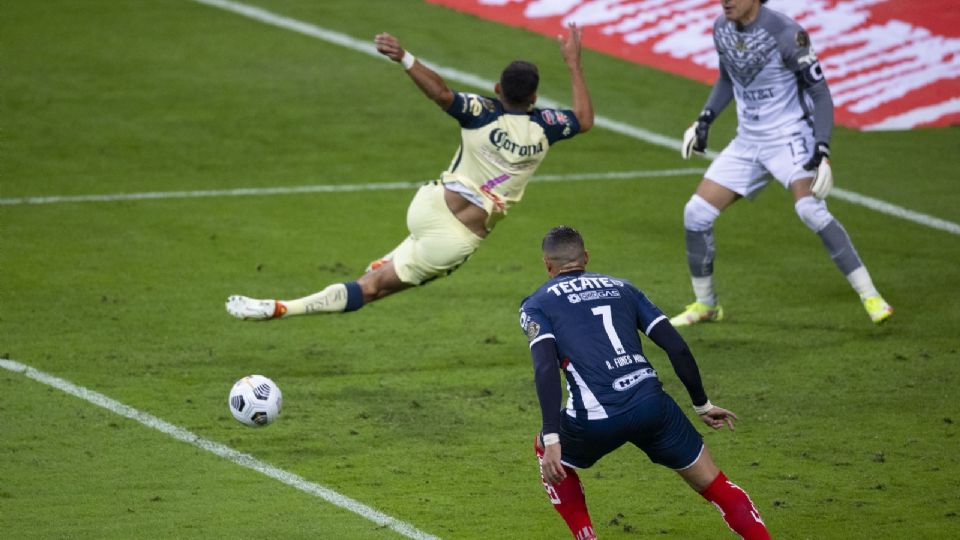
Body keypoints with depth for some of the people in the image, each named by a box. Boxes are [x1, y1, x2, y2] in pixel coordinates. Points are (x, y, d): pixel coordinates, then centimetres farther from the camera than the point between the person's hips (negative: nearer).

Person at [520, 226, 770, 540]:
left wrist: (552, 439, -12)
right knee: (717, 487, 15)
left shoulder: (536, 305, 12)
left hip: (595, 418, -2)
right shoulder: (621, 288, 23)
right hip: (652, 405, 2)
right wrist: (702, 404, 28)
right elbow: (677, 347, 17)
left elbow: (546, 368, -6)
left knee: (547, 452, 31)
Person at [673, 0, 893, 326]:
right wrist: (705, 119, 10)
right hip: (747, 142, 7)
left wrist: (822, 150, -24)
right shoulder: (722, 28, 0)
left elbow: (820, 91, -15)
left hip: (790, 137, -7)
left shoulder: (785, 33, -20)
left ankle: (869, 296, -21)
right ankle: (705, 305, 19)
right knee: (696, 213, 0)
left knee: (811, 210, -30)